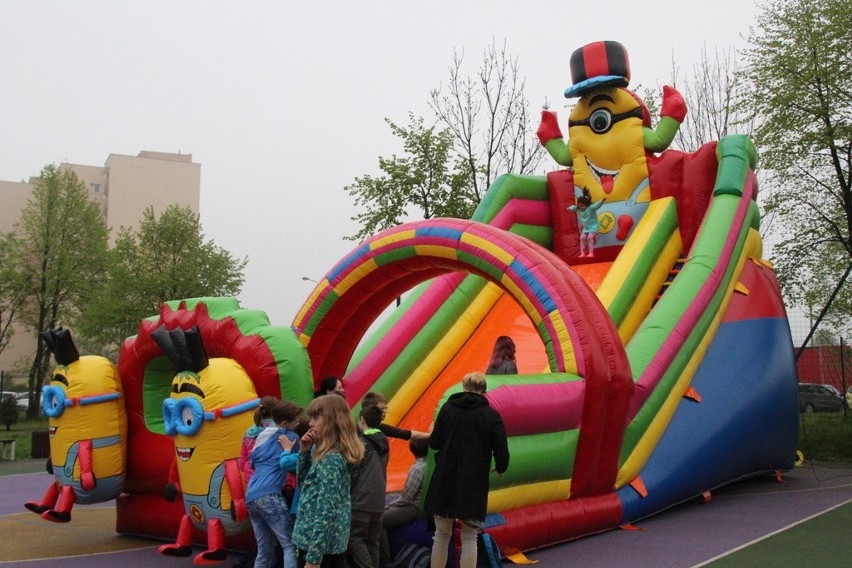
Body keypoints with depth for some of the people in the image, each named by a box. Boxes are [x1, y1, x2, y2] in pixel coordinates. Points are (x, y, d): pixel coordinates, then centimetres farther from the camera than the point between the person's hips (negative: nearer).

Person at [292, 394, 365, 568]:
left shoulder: (330, 459, -19)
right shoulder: (336, 454, 9)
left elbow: (326, 511, -23)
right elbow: (305, 484, 21)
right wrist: (304, 452, 6)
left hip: (318, 542, -9)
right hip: (335, 541, 9)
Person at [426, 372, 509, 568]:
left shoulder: (448, 408, 2)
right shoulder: (492, 415, -3)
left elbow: (434, 443, 5)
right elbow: (502, 452, -5)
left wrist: (432, 434, 28)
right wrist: (500, 468, 16)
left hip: (445, 480, 1)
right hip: (474, 484, -1)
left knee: (442, 534, 12)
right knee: (469, 538, 6)